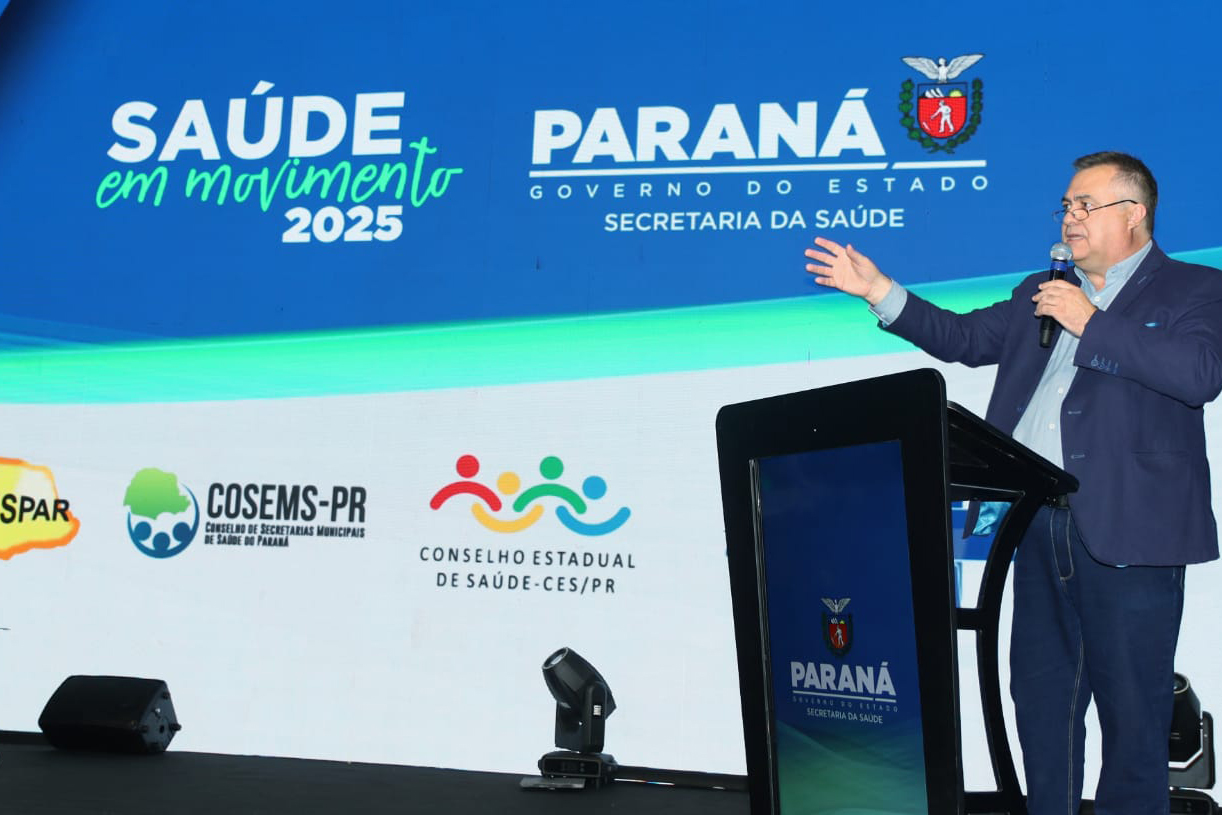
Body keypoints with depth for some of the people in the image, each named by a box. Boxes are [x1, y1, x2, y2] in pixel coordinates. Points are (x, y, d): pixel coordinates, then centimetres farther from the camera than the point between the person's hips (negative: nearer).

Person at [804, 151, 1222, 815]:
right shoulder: (1041, 292, 20)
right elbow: (962, 338, 20)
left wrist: (1090, 323, -14)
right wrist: (879, 292, 11)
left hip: (1128, 532, -5)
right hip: (1039, 523, 6)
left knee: (1132, 708, 3)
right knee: (1040, 694, 14)